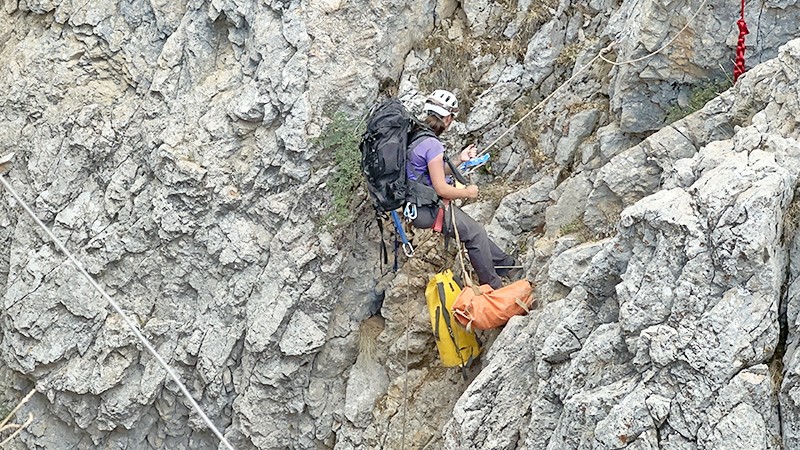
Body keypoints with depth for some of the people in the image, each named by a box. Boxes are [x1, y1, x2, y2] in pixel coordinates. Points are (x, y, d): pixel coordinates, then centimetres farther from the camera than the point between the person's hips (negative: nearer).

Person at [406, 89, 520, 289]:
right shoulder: (432, 145, -23)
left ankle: (507, 265, 30)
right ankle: (492, 286, 11)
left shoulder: (415, 136, 8)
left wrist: (460, 160, 8)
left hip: (417, 205, 10)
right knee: (475, 233, 0)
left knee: (475, 230, 18)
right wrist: (468, 192, -8)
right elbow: (441, 188, -24)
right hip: (429, 211, -10)